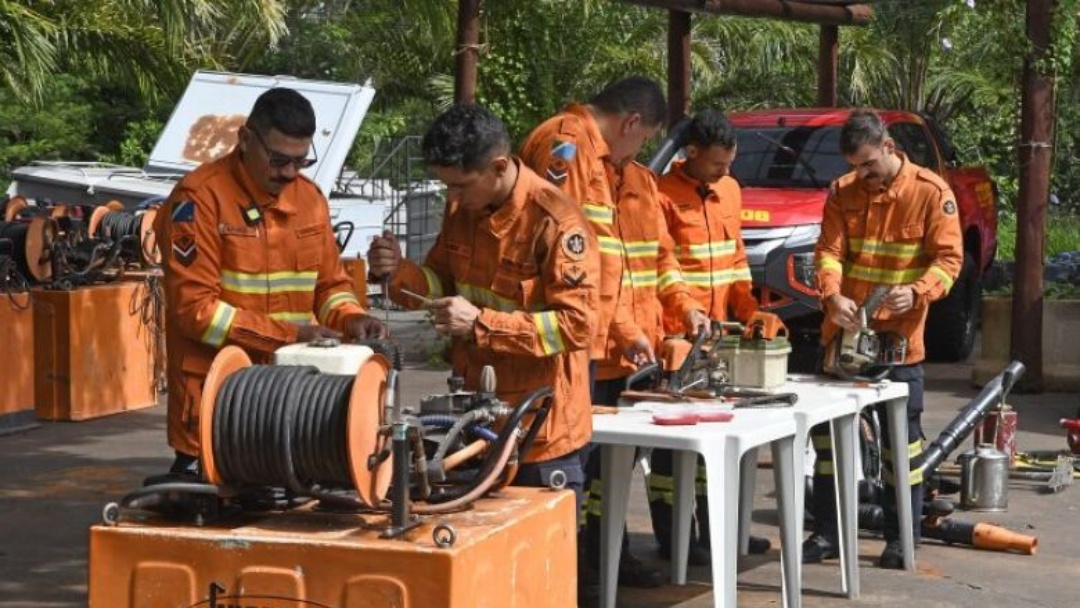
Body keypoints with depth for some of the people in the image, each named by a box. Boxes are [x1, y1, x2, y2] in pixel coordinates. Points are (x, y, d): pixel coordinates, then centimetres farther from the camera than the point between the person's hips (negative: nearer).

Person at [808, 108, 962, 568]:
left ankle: (902, 539, 15)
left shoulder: (931, 193, -7)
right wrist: (832, 295, -22)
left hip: (899, 339, -3)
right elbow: (828, 250, -3)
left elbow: (948, 258, -8)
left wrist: (917, 292, -27)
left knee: (901, 438, 4)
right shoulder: (842, 193, 3)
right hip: (843, 333, 4)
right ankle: (827, 532, 18)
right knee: (829, 433, 8)